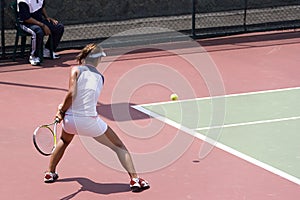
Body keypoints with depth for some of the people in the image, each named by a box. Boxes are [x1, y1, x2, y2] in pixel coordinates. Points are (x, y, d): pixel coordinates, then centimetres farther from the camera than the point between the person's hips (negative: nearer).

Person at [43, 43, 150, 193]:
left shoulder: (76, 70, 2)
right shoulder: (100, 78, 11)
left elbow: (72, 94, -11)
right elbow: (89, 98, 12)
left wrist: (61, 110, 1)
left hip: (70, 120, 1)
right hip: (90, 121, -1)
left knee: (64, 141, 36)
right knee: (119, 147, 11)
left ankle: (50, 173, 39)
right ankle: (134, 179, -1)